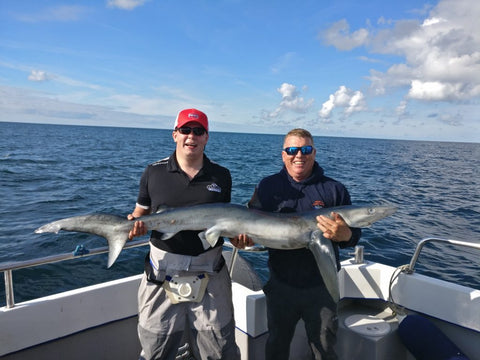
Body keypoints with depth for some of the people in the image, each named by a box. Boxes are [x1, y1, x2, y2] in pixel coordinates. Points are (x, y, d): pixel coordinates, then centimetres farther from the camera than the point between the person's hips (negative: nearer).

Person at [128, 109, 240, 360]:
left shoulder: (221, 176, 3)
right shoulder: (154, 173, 1)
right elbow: (140, 213, 7)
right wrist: (135, 224, -15)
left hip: (209, 275, 1)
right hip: (162, 275, 0)